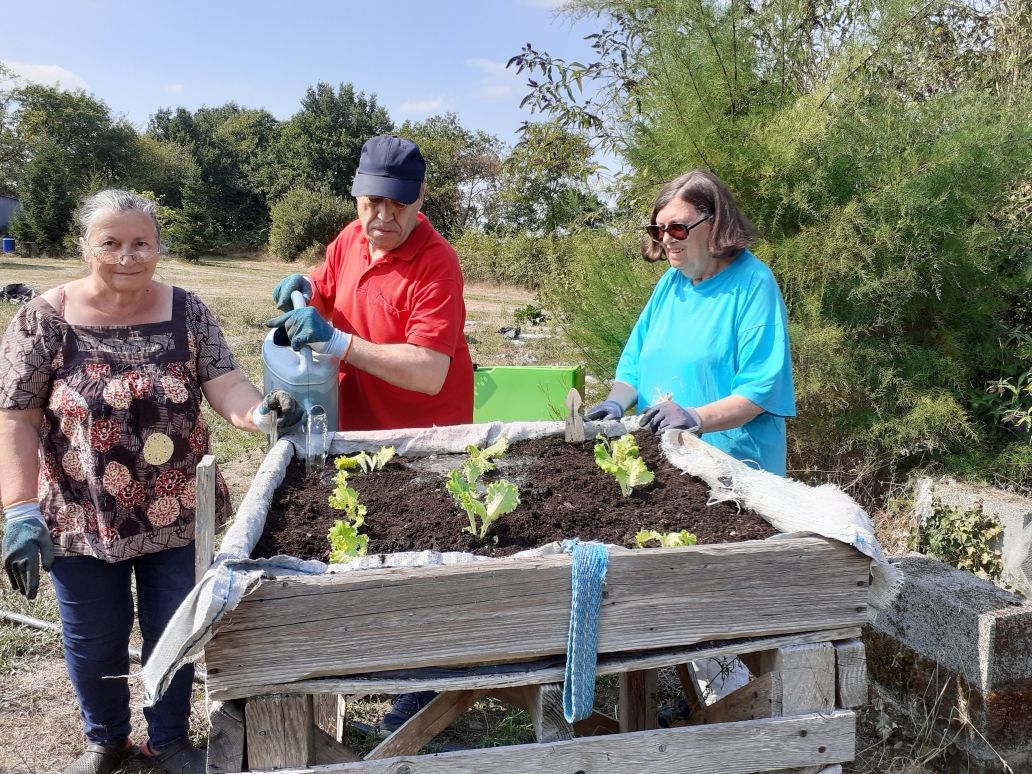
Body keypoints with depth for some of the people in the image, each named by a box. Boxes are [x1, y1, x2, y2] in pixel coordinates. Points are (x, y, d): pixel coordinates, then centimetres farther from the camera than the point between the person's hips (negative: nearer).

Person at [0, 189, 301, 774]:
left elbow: (225, 385, -12)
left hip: (177, 516, 1)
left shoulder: (186, 312, -4)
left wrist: (262, 411, -34)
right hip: (81, 522, -1)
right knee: (95, 641, 17)